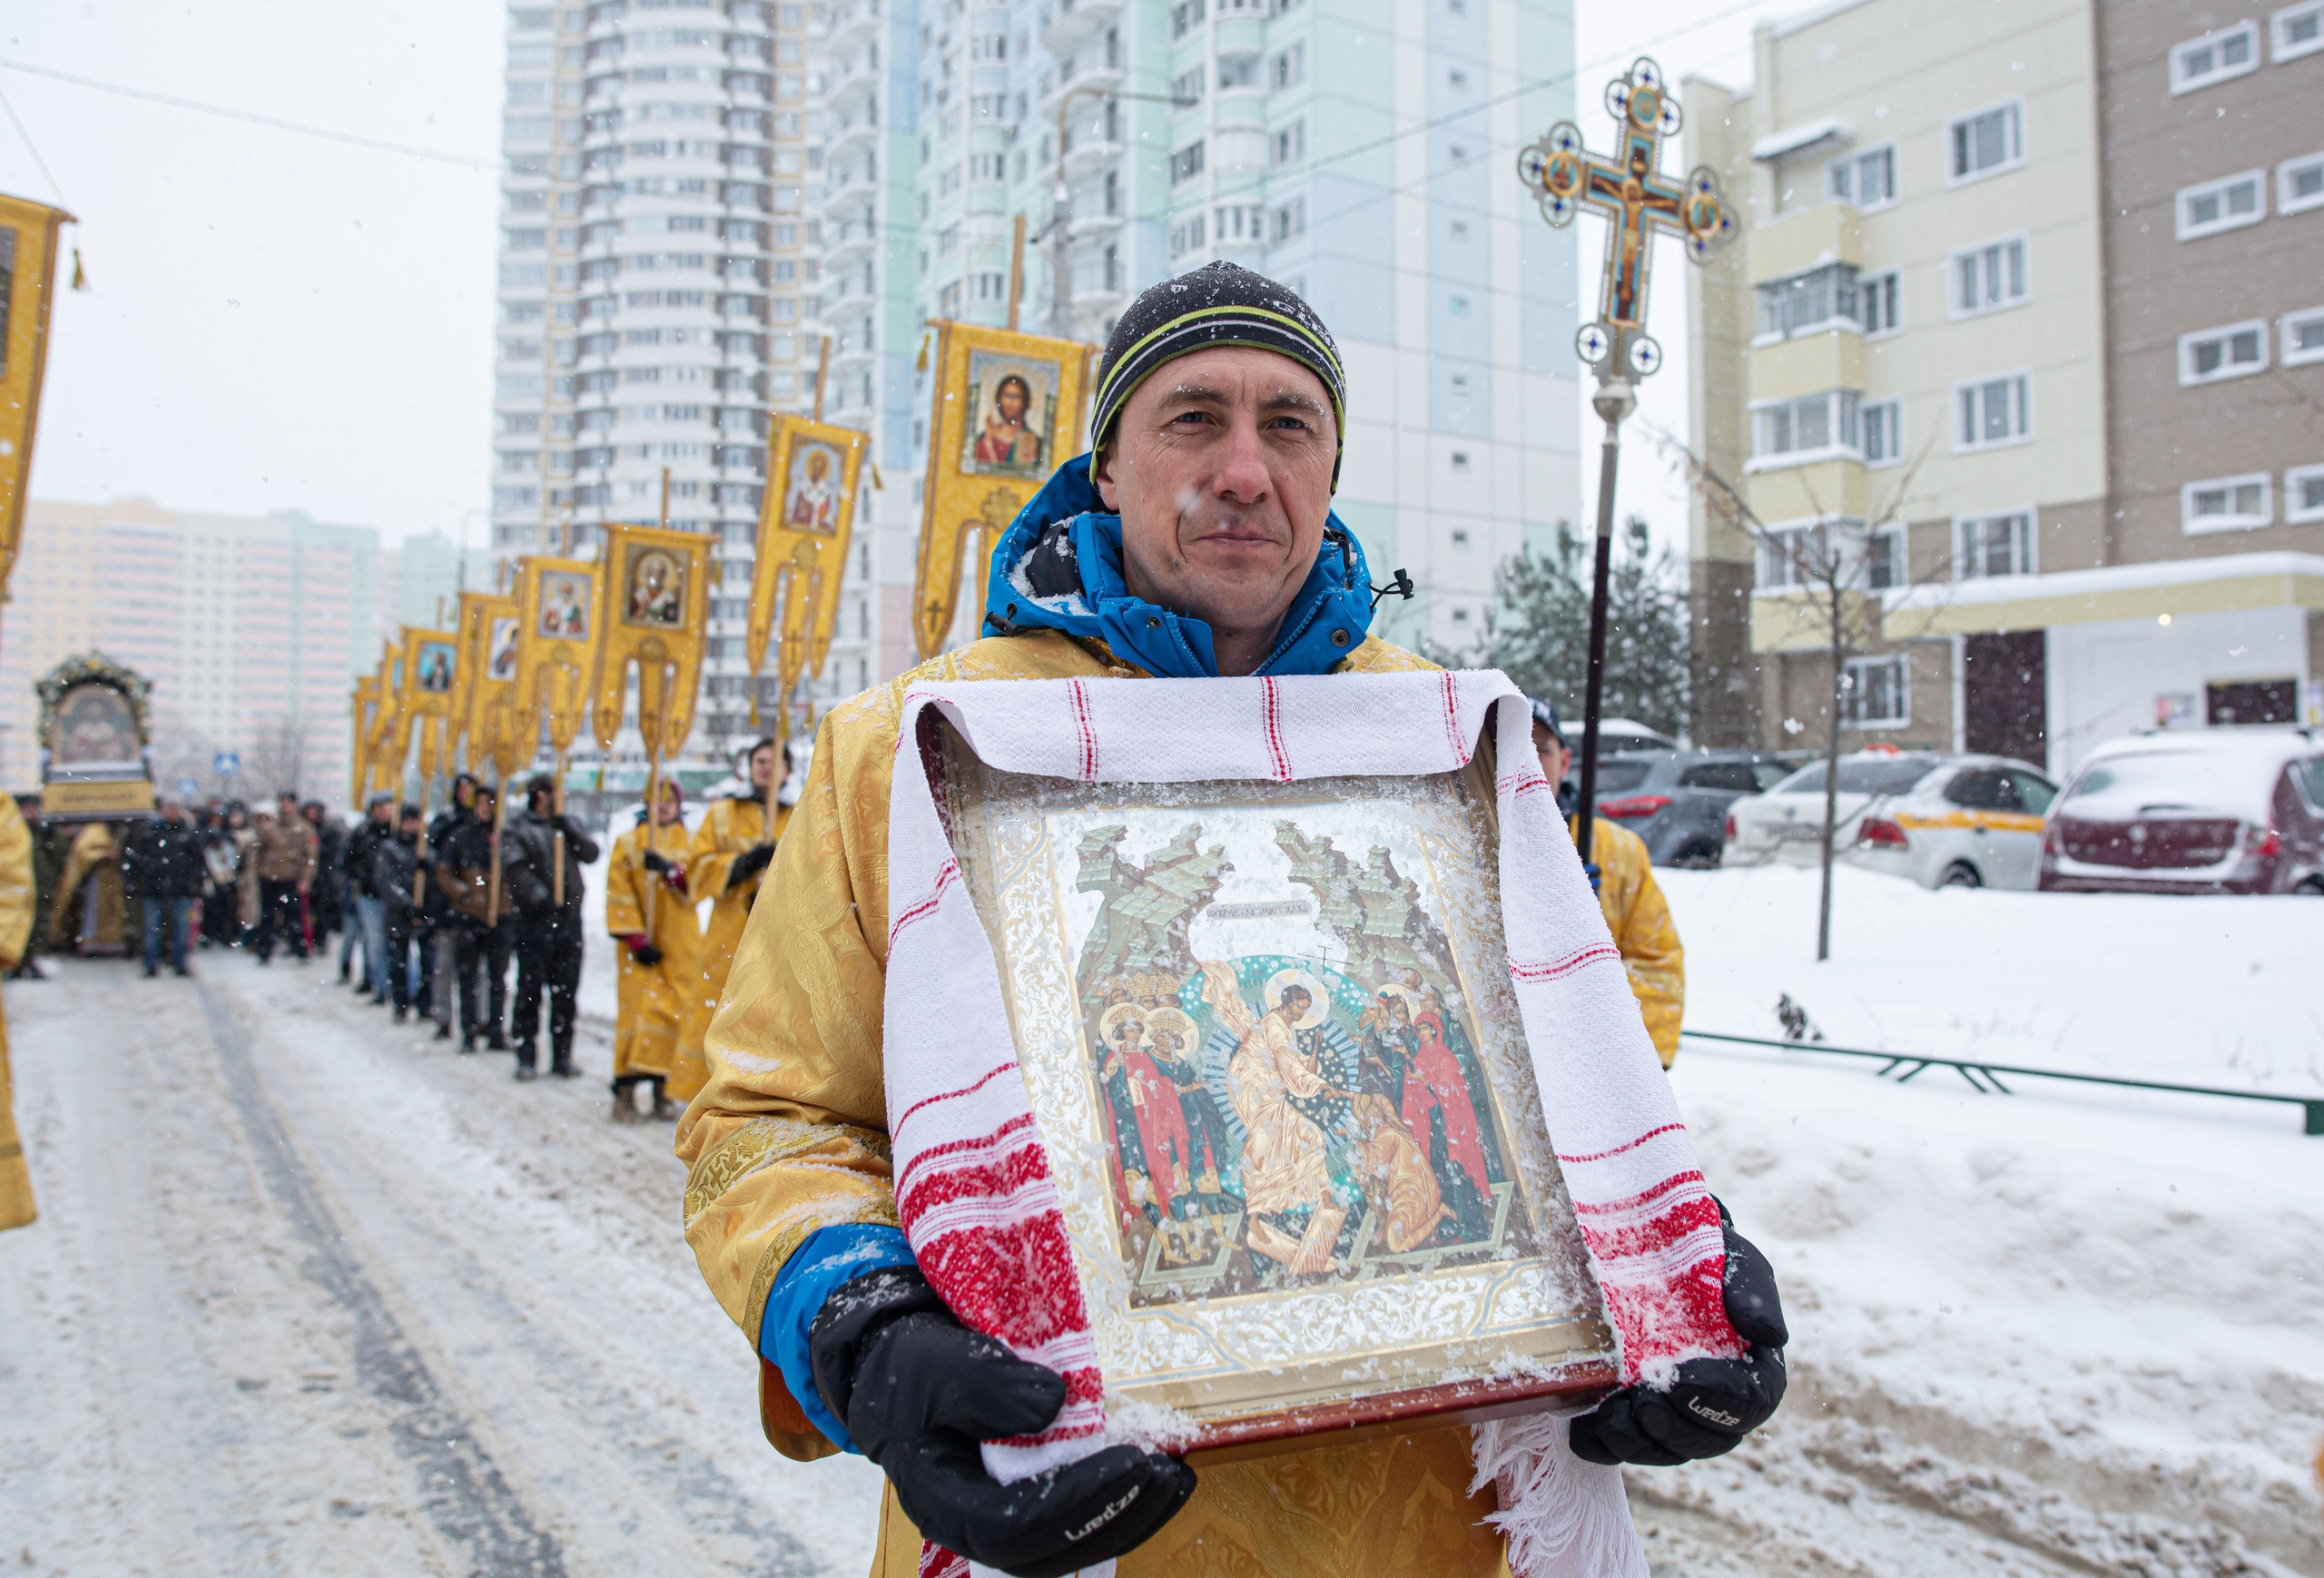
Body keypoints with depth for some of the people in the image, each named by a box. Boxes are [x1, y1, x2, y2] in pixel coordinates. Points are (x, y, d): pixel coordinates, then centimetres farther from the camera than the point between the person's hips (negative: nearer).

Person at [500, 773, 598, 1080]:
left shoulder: (567, 825, 16)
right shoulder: (518, 829, 1)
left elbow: (591, 853, 3)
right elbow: (513, 867, -13)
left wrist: (568, 828, -9)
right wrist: (539, 896, -22)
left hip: (569, 918, 4)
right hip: (534, 919, -4)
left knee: (566, 991, 7)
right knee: (530, 990, -1)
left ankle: (563, 1056, 14)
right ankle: (526, 1057, 6)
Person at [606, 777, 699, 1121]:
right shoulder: (628, 842, 7)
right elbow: (618, 895, 0)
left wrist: (670, 870, -21)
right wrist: (635, 939, -10)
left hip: (680, 944, 2)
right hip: (640, 946, -1)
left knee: (673, 1012, -2)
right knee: (636, 1010, -8)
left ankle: (663, 1088, 5)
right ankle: (625, 1090, -6)